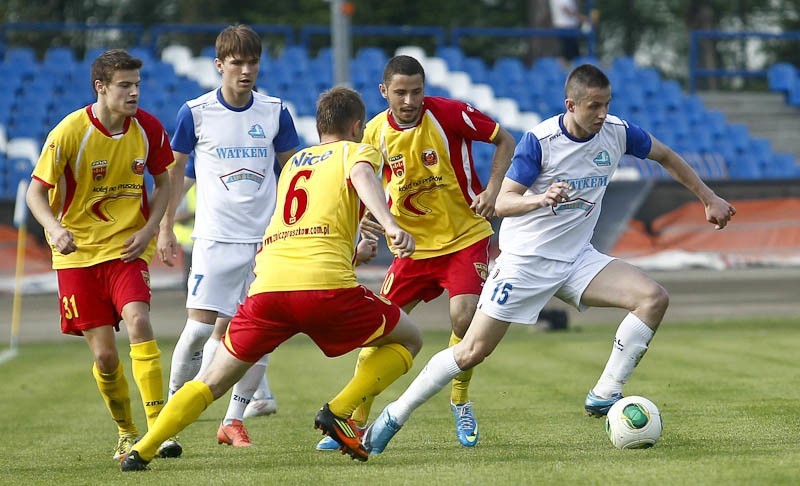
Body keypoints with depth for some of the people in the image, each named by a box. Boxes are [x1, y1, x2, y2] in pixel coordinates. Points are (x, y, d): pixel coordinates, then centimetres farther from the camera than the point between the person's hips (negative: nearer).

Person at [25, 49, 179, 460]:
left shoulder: (148, 128, -4)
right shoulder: (69, 132, -13)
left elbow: (162, 181, 12)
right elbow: (36, 191, -9)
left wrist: (149, 229, -3)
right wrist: (54, 228, -29)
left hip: (127, 247, 1)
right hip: (78, 252, -1)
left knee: (138, 321, -24)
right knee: (104, 355, -3)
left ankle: (158, 429, -25)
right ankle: (126, 434, 21)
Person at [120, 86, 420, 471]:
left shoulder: (293, 162, 33)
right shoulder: (356, 151, 16)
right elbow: (362, 175, -10)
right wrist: (391, 225, -26)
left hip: (268, 285, 4)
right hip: (327, 285, -4)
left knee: (212, 382, 16)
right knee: (408, 340, 18)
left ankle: (140, 451, 2)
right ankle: (340, 411, 0)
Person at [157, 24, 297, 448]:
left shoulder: (274, 112, 2)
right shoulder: (196, 112, -3)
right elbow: (174, 170, 8)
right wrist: (165, 229, 7)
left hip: (267, 238, 2)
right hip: (215, 238, -2)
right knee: (200, 326, -9)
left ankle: (233, 420, 11)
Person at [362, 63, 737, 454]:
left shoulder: (617, 132, -6)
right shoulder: (539, 141, -19)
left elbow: (667, 157, 14)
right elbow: (503, 203, -20)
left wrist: (710, 199, 17)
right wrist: (540, 199, -40)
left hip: (577, 258, 5)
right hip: (525, 260, -5)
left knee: (654, 298, -16)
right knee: (472, 352, -6)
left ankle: (604, 396, -12)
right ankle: (394, 415, 10)